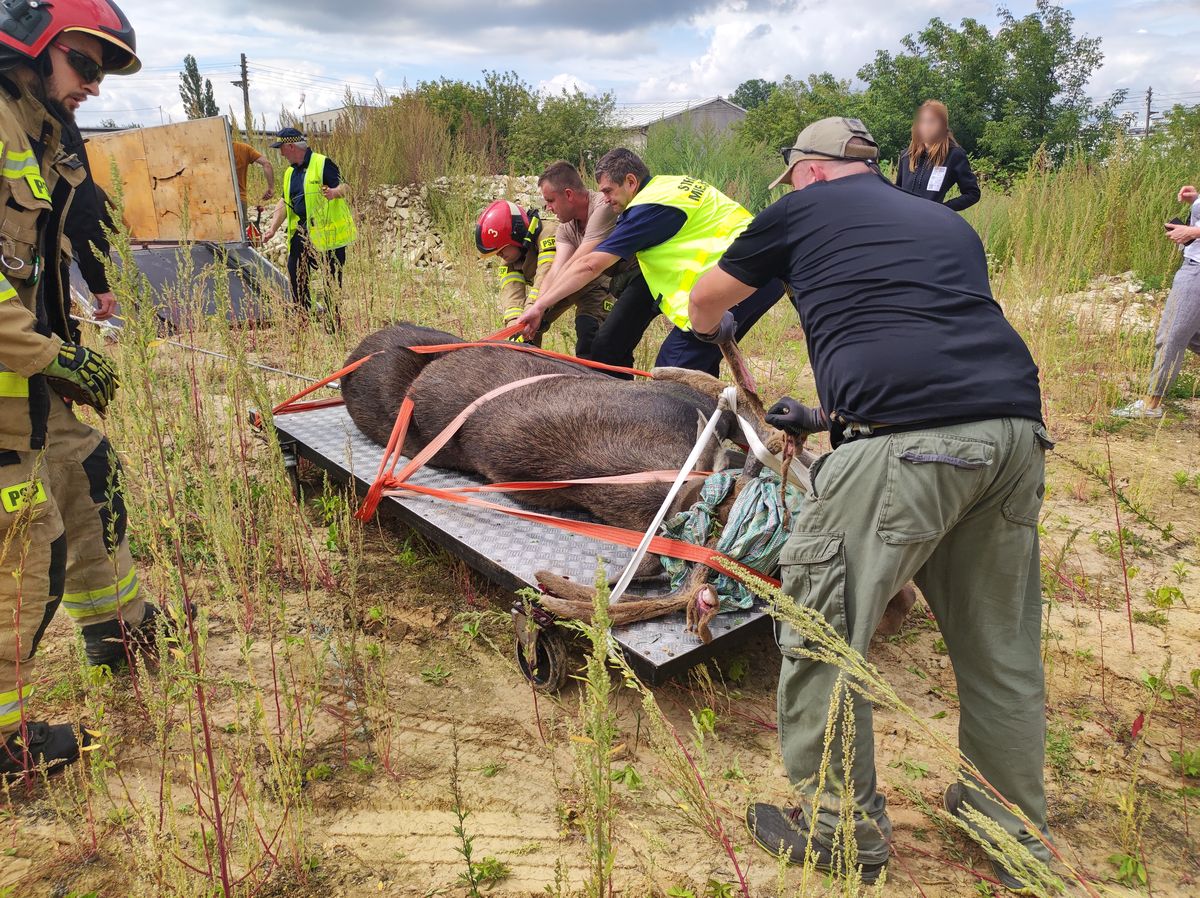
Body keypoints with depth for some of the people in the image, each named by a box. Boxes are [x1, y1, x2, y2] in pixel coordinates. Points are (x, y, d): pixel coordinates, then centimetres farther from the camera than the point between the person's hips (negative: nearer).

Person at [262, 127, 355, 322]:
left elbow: (344, 186, -16)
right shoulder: (290, 172, 15)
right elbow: (284, 202, 16)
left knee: (333, 276, -2)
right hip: (303, 230, 8)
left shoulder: (322, 163, -9)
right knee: (295, 270, 6)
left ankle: (334, 320, 9)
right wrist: (272, 228, 7)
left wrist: (334, 192, -39)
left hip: (328, 229, -7)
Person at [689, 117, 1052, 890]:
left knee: (822, 629, 7)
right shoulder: (948, 223, 30)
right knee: (1001, 645, 19)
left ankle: (842, 831, 21)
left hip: (908, 439, -7)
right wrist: (836, 414, 41)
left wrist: (716, 330, 50)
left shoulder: (804, 208, 15)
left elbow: (705, 301, 27)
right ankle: (1018, 835, 36)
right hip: (1016, 430, 8)